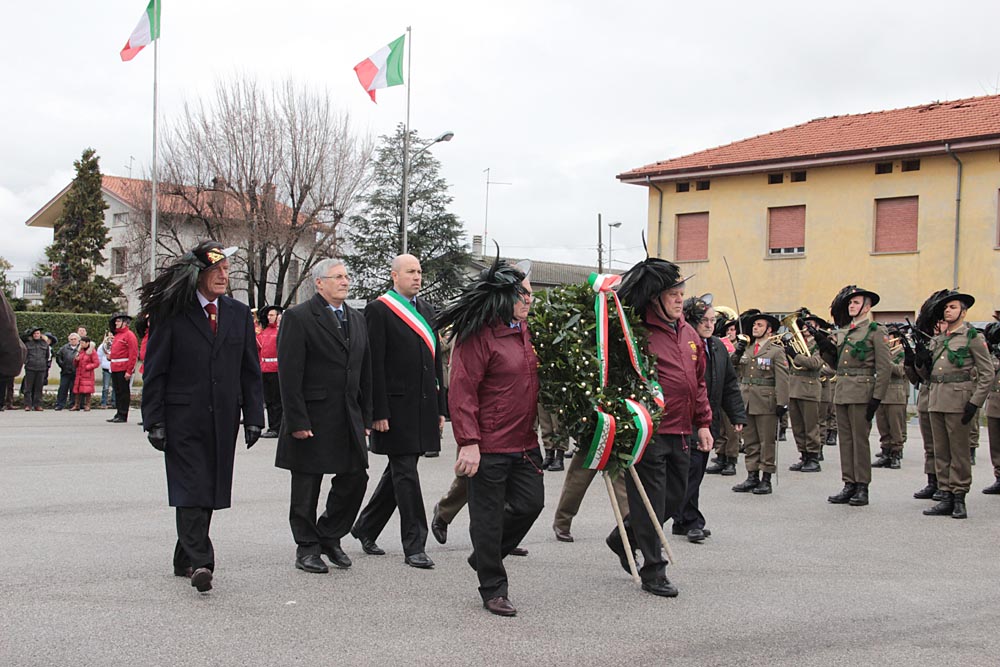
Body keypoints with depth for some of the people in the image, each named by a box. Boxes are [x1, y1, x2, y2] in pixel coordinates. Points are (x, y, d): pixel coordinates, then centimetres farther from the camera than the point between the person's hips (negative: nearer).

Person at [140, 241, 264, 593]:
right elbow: (154, 372, -2)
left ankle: (185, 560, 21)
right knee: (191, 488, -10)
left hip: (223, 418, 4)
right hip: (183, 416, -4)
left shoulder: (239, 314, 11)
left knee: (210, 490, 8)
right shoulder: (171, 314, -2)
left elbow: (250, 371, 12)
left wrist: (253, 417, 6)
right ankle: (199, 562, -12)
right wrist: (154, 422, -8)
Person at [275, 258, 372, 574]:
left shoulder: (357, 319, 14)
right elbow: (289, 374, -13)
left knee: (355, 478, 6)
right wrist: (296, 422, -17)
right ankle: (307, 547, 18)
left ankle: (329, 536, 25)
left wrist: (366, 418, 10)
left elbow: (365, 371, 16)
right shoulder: (298, 317, -8)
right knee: (306, 488, 4)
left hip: (349, 419, 6)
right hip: (311, 418, -6)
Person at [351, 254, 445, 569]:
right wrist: (379, 412, -16)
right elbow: (374, 364, -12)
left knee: (399, 472, 15)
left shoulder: (426, 310, 15)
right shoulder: (379, 310, -7)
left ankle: (366, 529, 30)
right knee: (405, 474, -5)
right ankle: (414, 546, 1)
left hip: (423, 406, 7)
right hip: (396, 407, -7)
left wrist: (440, 408, 14)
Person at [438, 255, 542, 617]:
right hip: (489, 447, -8)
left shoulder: (524, 332, 12)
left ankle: (485, 556, 32)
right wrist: (468, 443, -22)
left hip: (525, 443, 8)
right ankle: (493, 590, 16)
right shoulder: (477, 336, -14)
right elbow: (462, 392, -18)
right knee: (488, 516, 3)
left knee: (530, 503, 9)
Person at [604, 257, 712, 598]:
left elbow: (699, 381, 20)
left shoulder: (688, 333, 13)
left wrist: (702, 422, 17)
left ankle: (623, 538, 35)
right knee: (651, 502, 0)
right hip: (647, 432, -8)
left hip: (680, 433, 8)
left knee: (675, 498, 16)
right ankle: (653, 571, 13)